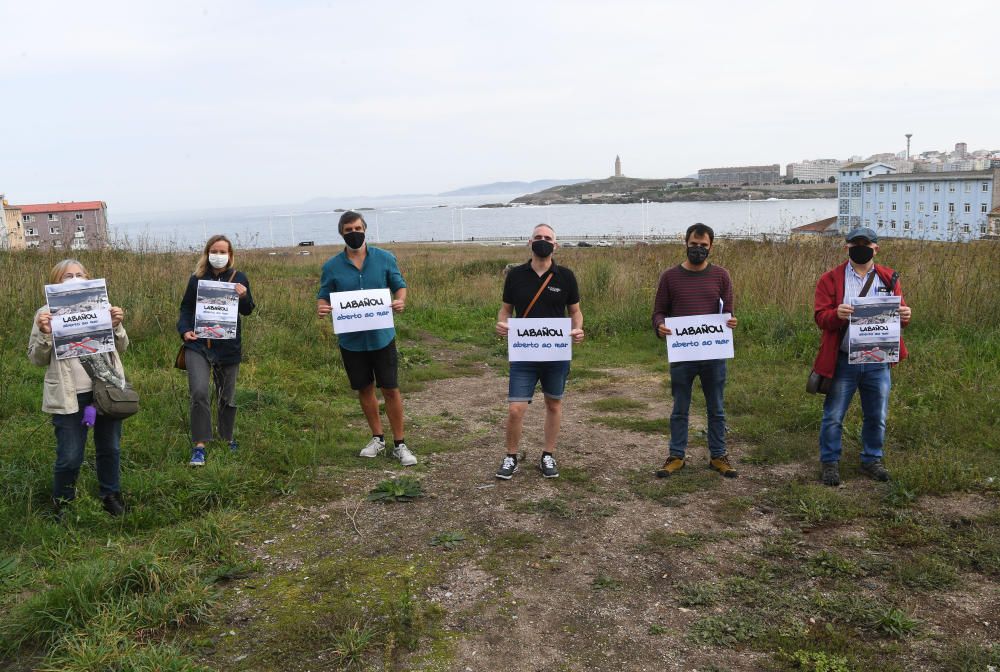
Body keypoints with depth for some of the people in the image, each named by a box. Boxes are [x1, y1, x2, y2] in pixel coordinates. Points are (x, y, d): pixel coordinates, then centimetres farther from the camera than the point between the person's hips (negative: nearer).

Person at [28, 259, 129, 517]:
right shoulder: (47, 314, 1)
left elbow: (121, 349, 8)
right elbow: (37, 359, 2)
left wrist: (116, 326, -10)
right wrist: (44, 334, -15)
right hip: (69, 396, -2)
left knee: (110, 449, 14)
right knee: (70, 457, 2)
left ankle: (110, 494, 35)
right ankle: (62, 501, 27)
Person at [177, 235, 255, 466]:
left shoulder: (239, 278, 2)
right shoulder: (197, 278, 3)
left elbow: (247, 311, 2)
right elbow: (186, 307, 9)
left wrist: (244, 297, -19)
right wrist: (184, 329, -7)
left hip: (228, 346, 1)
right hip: (198, 344, -1)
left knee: (227, 395, 13)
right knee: (199, 392, -16)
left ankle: (228, 438, 33)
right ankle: (199, 445, -7)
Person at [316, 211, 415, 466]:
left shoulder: (385, 259, -3)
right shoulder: (331, 267, -2)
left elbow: (400, 285, 5)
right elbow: (323, 297, 5)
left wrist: (400, 300, -17)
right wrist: (321, 308, -19)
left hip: (381, 337, -1)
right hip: (351, 340, 2)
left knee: (391, 389, 0)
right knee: (365, 389, 15)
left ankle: (399, 444, 14)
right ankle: (378, 438, 33)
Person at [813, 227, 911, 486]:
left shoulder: (888, 278, 7)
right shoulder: (831, 278, -2)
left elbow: (899, 311, 7)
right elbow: (820, 316, -8)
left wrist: (904, 315, -16)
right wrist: (837, 314, -29)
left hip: (878, 361, 3)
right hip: (843, 361, -3)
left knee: (877, 417, 13)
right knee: (833, 416, 5)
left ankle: (872, 460, 31)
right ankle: (830, 462, 20)